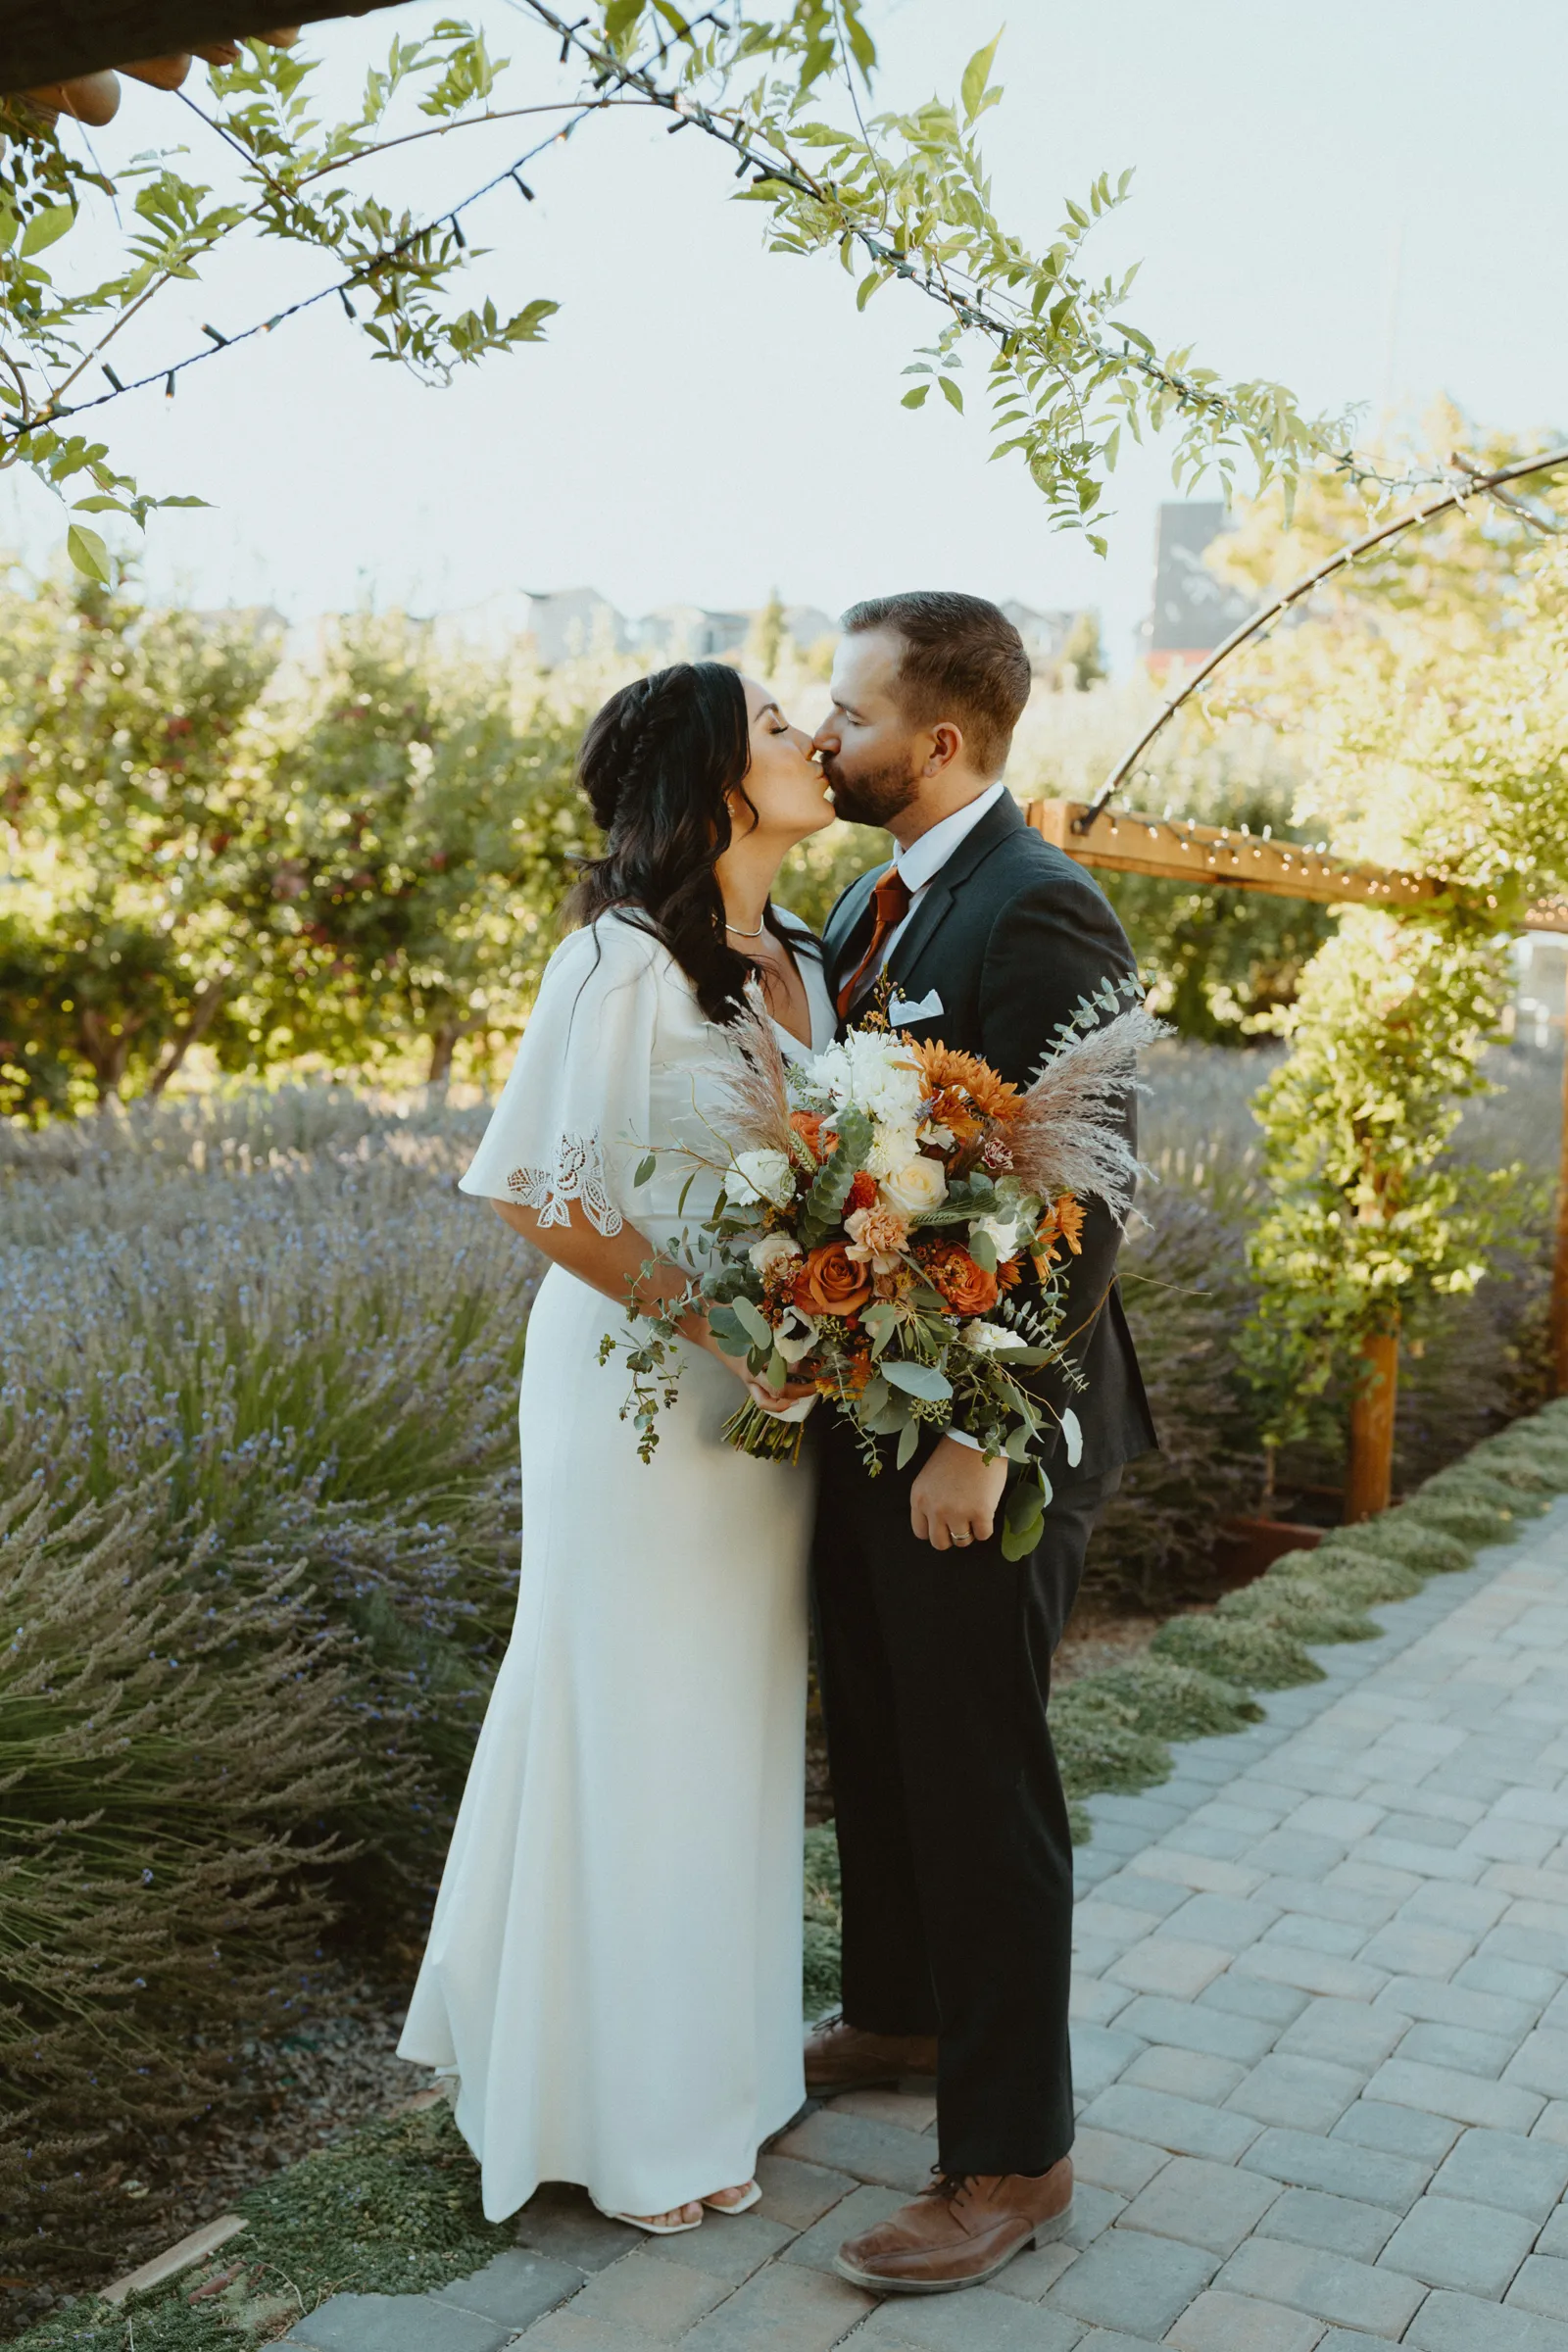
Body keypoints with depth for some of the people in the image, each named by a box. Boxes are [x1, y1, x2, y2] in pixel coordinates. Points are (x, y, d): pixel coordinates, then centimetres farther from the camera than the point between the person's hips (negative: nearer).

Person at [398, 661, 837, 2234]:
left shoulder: (799, 962, 9)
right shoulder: (625, 962, -16)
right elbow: (539, 1191, -18)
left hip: (771, 1394, 8)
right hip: (641, 1388, -8)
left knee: (736, 1729, 18)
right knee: (638, 1736, 6)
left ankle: (713, 2050, 38)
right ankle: (630, 2117, 26)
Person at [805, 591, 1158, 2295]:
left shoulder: (1040, 919, -20)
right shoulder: (875, 901, 10)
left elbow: (1084, 1200, -24)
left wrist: (980, 1433, -24)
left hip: (980, 1429, -9)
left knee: (977, 1779, 4)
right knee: (874, 1741, 23)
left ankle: (1011, 2155, 22)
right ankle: (900, 2013, 46)